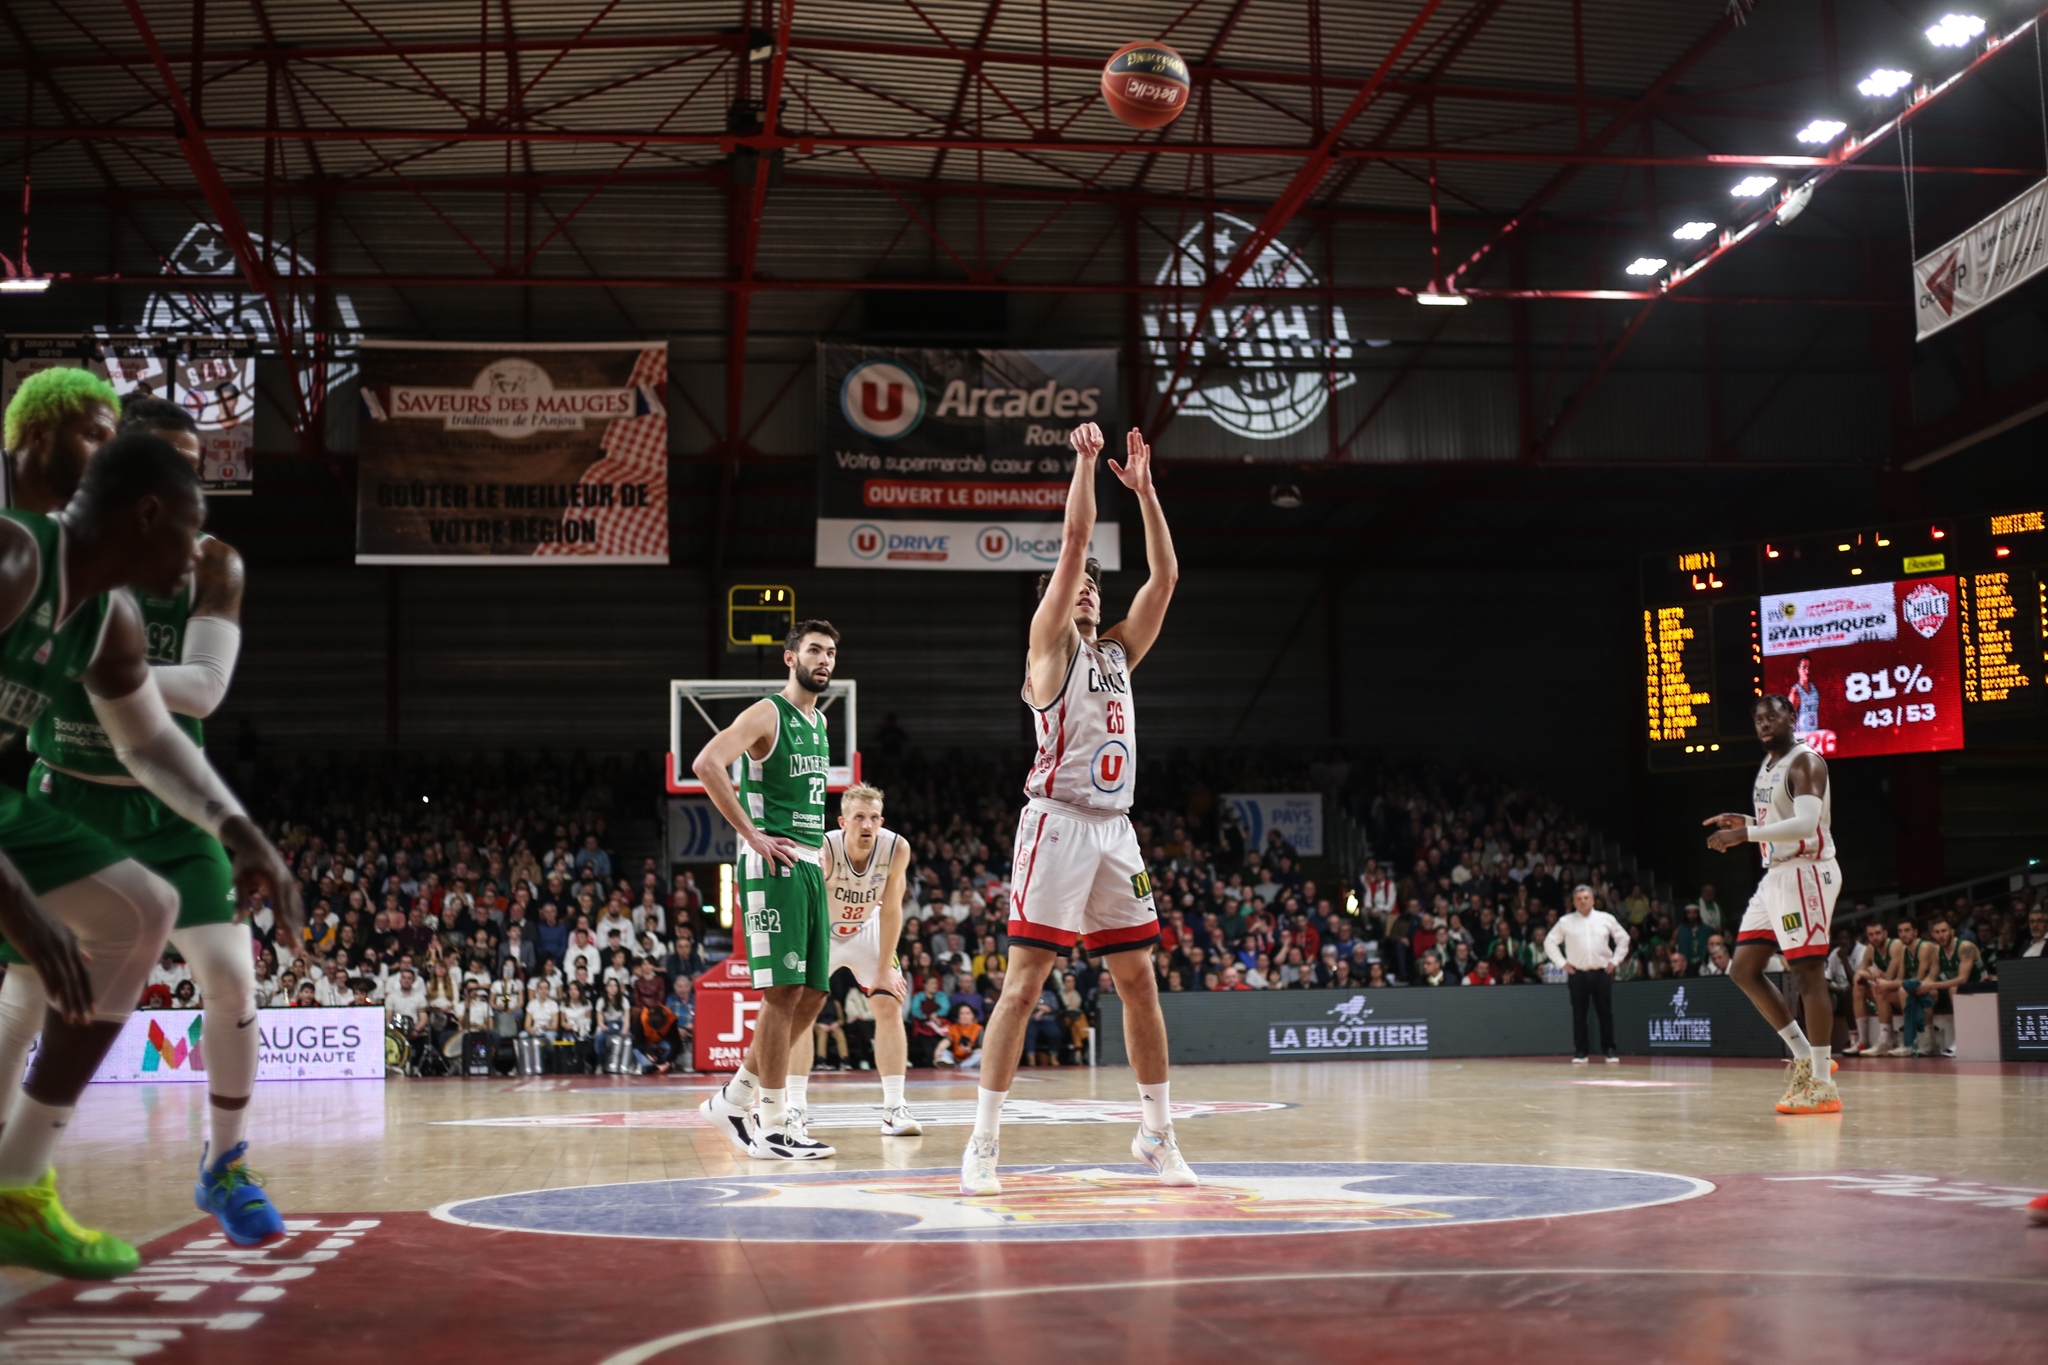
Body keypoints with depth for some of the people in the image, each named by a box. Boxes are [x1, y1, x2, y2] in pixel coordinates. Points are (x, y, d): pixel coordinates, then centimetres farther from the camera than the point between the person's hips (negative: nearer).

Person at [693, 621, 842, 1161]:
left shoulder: (820, 722, 19)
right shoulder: (767, 714, -8)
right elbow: (706, 763, -23)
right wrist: (753, 836, -21)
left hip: (810, 866, 9)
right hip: (773, 867, -9)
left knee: (812, 995, 8)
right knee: (783, 992, -9)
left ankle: (734, 1098, 19)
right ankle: (773, 1127, -3)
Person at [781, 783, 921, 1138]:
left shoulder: (897, 848, -27)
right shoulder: (823, 850, -35)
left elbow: (890, 909, -15)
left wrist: (885, 968, -12)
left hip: (866, 930, 2)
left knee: (889, 1005, -7)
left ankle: (894, 1108, -3)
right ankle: (794, 1108, -3)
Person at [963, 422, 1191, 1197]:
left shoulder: (1119, 651, 18)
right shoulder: (1049, 644, 1)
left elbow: (1165, 576, 12)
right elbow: (1074, 541, -7)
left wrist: (1144, 489, 9)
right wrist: (1086, 461, -3)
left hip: (1114, 830, 7)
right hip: (1058, 825, -6)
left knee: (1139, 980, 8)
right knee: (1024, 983, -8)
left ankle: (1156, 1136, 17)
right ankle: (984, 1143, -5)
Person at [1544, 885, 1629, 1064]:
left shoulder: (1606, 919, 4)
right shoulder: (1565, 922, 3)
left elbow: (1623, 938, 14)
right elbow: (1549, 942, 10)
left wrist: (1614, 961, 7)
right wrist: (1562, 963, 3)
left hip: (1602, 973, 0)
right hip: (1577, 974, 0)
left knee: (1606, 1013, 1)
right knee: (1579, 1014, 1)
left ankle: (1611, 1050, 8)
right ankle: (1579, 1052, 6)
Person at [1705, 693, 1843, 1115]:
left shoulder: (1805, 763, -12)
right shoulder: (1767, 766, 17)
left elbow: (1805, 824, -25)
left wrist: (1745, 835, -27)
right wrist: (1745, 823, 9)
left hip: (1807, 872, -10)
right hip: (1776, 874, 10)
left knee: (1808, 973, -10)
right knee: (1744, 968, 7)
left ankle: (1823, 1085, -7)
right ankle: (1804, 1056, 14)